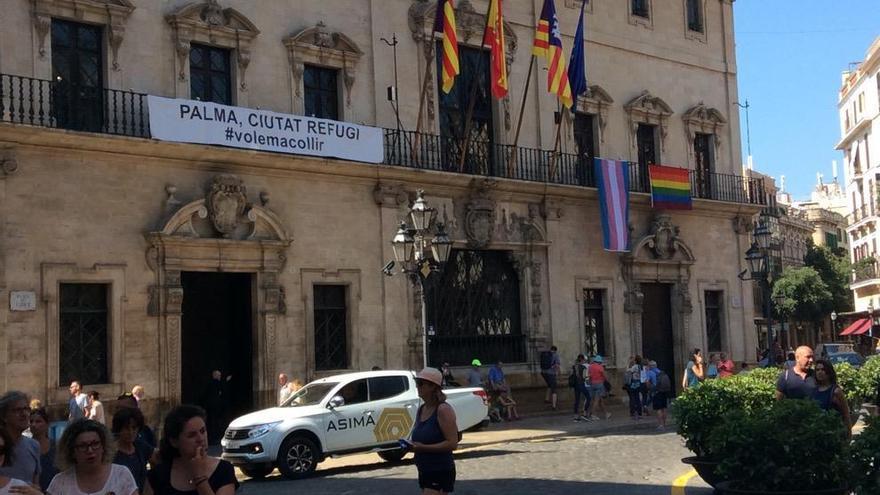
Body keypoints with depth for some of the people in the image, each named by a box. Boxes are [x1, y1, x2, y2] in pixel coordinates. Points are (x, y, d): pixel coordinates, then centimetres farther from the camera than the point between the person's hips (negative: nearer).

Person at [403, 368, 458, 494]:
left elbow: (452, 443, -21)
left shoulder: (443, 410, -15)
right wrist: (411, 445, 1)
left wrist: (423, 447, -25)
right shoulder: (421, 409, 9)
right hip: (424, 472, 9)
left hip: (441, 473, -9)